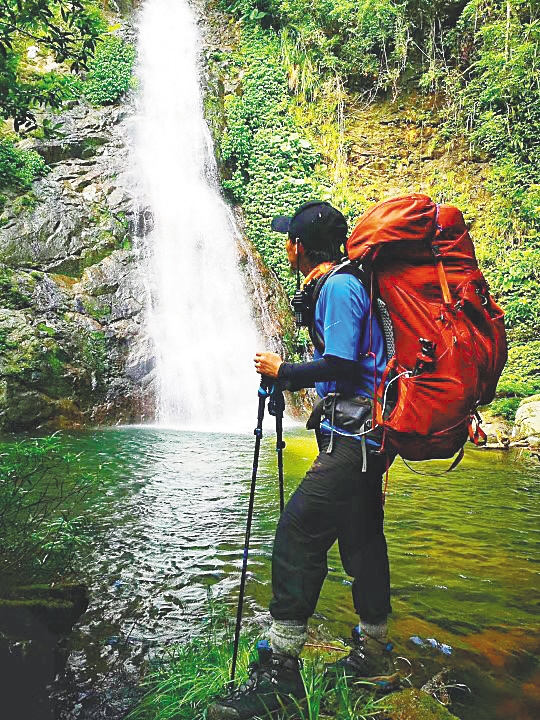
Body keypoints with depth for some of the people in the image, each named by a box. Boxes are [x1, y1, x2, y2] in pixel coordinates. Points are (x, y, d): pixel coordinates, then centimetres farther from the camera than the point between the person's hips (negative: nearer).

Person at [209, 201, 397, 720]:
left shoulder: (338, 286, -11)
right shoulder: (349, 283, 20)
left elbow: (340, 364, -20)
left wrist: (283, 371, -8)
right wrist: (296, 380, 20)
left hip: (350, 440, -11)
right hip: (368, 438, 11)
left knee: (296, 535, -11)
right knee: (361, 540, 15)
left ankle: (279, 670, -4)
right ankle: (373, 658, 29)